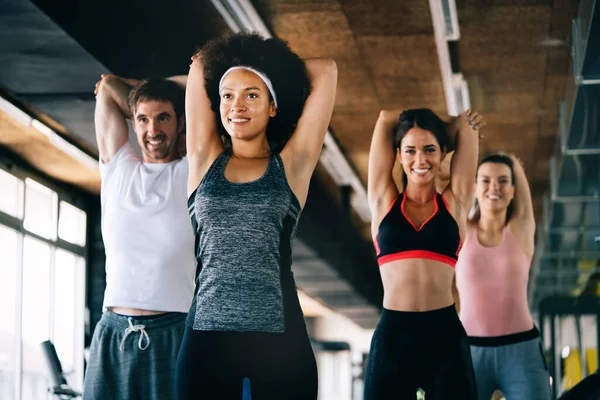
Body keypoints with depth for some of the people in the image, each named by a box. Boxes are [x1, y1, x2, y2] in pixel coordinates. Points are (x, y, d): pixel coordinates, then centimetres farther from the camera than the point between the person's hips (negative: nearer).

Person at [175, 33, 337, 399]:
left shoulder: (291, 165, 8)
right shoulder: (206, 161, 11)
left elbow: (326, 71, 11)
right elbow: (200, 67, 17)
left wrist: (277, 68, 24)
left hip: (279, 338, -1)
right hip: (207, 337, 1)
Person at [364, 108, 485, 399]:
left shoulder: (454, 203, 10)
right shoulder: (383, 200, 9)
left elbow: (466, 123, 13)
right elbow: (386, 119, 12)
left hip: (445, 336, 0)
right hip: (392, 336, 0)